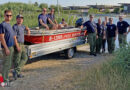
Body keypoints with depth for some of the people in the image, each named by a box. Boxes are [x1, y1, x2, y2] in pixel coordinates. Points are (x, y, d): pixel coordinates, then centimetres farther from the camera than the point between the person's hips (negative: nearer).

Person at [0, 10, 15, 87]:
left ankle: (6, 78, 26)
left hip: (11, 47, 9)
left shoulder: (9, 25, 14)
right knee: (6, 64, -3)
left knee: (9, 64, 15)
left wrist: (13, 47, 19)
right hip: (7, 47, -9)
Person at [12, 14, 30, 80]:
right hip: (17, 45, -9)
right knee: (17, 60, -5)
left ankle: (17, 72, 10)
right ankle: (16, 72, 4)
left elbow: (26, 28, 37)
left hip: (22, 45, 9)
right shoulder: (15, 27, -13)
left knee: (24, 58, 8)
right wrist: (17, 46, -26)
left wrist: (28, 30, 13)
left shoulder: (21, 26, 14)